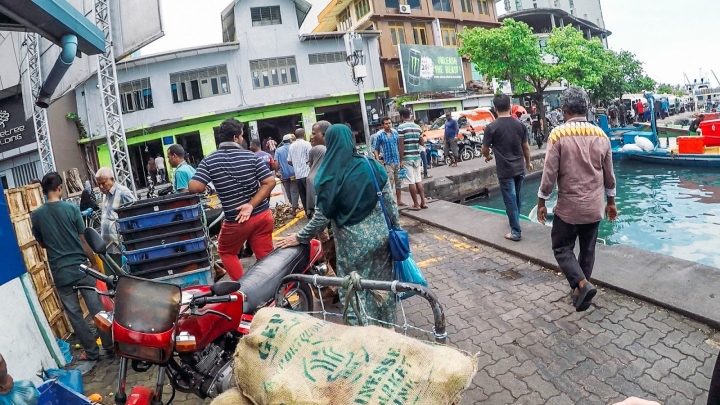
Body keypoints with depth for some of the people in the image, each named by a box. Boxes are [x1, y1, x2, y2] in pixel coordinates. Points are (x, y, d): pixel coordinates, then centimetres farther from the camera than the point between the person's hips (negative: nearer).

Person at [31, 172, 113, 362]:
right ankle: (110, 346, 15)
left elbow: (42, 243, 11)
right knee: (97, 309, 8)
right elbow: (83, 241, -4)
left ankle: (91, 352, 17)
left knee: (74, 314, 10)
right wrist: (94, 262, 6)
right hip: (80, 267, -2)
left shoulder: (36, 215, -1)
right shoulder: (72, 209, -8)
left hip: (60, 272, 2)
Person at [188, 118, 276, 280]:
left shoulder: (209, 161, -7)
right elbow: (270, 182, -12)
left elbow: (194, 188, -16)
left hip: (236, 220, -1)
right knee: (266, 256, 11)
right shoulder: (251, 156, -5)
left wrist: (208, 180, 6)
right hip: (262, 215, 1)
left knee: (226, 252, 24)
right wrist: (252, 205, -12)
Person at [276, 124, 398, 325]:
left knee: (355, 289, 13)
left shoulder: (328, 177, -12)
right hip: (379, 235, 4)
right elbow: (390, 202, 0)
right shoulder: (373, 166, -3)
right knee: (382, 282, 19)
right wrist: (397, 228, 14)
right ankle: (387, 326, 37)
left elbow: (323, 216, -9)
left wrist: (300, 237, 4)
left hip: (352, 242, -4)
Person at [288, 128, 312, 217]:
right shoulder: (306, 144, -7)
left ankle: (308, 213, 14)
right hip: (306, 173, -5)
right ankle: (311, 211, 2)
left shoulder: (291, 146, 9)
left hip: (297, 175, 5)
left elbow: (289, 161, 10)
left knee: (303, 195, 9)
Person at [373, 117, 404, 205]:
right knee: (389, 182, -4)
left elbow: (399, 146, 10)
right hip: (387, 162, -4)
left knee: (398, 182, 11)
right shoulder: (379, 135, -4)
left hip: (397, 161, 4)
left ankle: (399, 201, 21)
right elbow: (376, 149, -2)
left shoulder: (395, 133, 6)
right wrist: (378, 161, -14)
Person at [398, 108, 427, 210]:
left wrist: (401, 160, -12)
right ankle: (423, 202, 13)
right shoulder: (417, 127, 8)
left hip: (407, 157, -6)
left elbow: (401, 145, -15)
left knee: (411, 182, 0)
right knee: (418, 180, 13)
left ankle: (416, 204, 4)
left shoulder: (401, 127, -10)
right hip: (417, 156, 6)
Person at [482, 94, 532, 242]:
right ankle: (515, 221, 40)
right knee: (517, 197, 21)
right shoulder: (519, 124, 0)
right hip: (519, 168, 5)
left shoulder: (491, 127, -12)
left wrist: (487, 157, 19)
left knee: (510, 200, 2)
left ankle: (516, 232, 5)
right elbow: (525, 147, 8)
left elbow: (485, 149, -3)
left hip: (505, 170, -5)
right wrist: (528, 162, 23)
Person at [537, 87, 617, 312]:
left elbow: (549, 174, -14)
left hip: (568, 207, -5)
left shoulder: (559, 135, -13)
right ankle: (579, 291, 27)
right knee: (588, 250, 17)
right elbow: (609, 175, 8)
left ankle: (582, 285, -6)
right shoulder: (601, 136, 1)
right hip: (594, 207, 5)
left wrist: (541, 203, -3)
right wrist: (611, 202, 20)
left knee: (562, 248, 11)